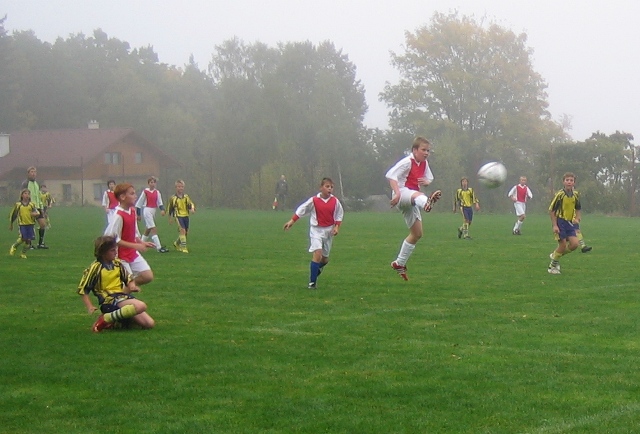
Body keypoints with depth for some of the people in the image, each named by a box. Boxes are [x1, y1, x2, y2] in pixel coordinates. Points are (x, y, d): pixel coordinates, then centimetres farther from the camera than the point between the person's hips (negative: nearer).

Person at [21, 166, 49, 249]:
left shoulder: (37, 184, 18)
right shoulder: (25, 184, -5)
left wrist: (41, 208, 19)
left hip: (37, 207, 7)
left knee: (43, 224, -2)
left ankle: (41, 243, 5)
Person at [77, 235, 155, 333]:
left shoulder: (117, 263, 10)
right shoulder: (96, 267, -6)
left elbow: (128, 278, 24)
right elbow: (82, 289, -2)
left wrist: (132, 285, 0)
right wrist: (90, 307, -14)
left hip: (123, 296, 7)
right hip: (110, 300, -7)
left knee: (150, 324, -4)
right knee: (141, 306, -33)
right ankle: (105, 319, -24)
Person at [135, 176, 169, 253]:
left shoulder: (157, 192, 7)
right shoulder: (145, 191, -7)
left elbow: (160, 202, -1)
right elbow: (139, 203, -2)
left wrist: (162, 209, -20)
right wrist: (138, 214, -1)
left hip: (153, 211, 7)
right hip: (147, 210, -7)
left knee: (148, 229, 15)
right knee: (154, 229, -14)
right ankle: (159, 247, -19)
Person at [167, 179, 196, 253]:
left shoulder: (186, 197, 7)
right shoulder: (173, 198, 1)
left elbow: (191, 204, -3)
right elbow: (170, 208, 10)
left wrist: (192, 209, -26)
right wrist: (170, 218, 13)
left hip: (186, 216, 4)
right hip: (178, 216, -4)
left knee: (186, 232, 10)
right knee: (182, 230, -20)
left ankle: (177, 243, 35)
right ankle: (183, 247, -17)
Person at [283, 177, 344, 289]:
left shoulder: (335, 201, -4)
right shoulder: (314, 200, -11)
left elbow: (339, 214, 8)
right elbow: (301, 209, -6)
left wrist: (337, 227, -4)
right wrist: (291, 221, -10)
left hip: (329, 230, 4)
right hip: (316, 229, -4)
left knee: (325, 259, 10)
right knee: (317, 254, -20)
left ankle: (316, 271, 43)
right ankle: (312, 283, -14)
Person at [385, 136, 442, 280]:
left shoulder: (424, 164, 13)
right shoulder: (407, 162, -10)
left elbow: (430, 178, 26)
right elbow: (391, 175, -19)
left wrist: (427, 181, -1)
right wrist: (397, 193, -31)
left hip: (410, 201, 9)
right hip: (402, 193, -9)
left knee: (417, 234, 8)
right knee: (418, 195, -44)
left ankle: (399, 263, 20)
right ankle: (427, 202, -84)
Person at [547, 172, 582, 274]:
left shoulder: (576, 195, 3)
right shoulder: (560, 195, -14)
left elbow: (578, 208, 19)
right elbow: (551, 210, -11)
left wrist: (577, 218, 1)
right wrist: (554, 225, -16)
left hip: (570, 222, 6)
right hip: (560, 221, -6)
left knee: (574, 244, -6)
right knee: (563, 245, -9)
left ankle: (555, 255, 17)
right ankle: (552, 266, 10)